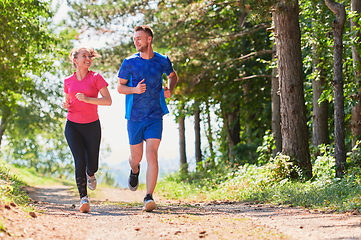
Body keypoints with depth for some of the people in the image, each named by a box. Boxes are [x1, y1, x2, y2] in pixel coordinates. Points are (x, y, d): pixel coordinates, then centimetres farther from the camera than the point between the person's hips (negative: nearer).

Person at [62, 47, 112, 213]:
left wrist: (87, 99, -22)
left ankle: (90, 174, 44)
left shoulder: (96, 78, -4)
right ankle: (83, 199, -11)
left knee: (92, 165, 6)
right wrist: (66, 105, -4)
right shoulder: (68, 81, 6)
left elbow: (108, 101, -11)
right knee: (80, 162, -14)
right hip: (72, 126, 1)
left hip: (92, 126, -1)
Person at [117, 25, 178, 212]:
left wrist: (169, 89, 1)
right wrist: (134, 89, -17)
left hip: (155, 117, -1)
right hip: (134, 117, 1)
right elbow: (119, 87, 3)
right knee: (136, 157, 11)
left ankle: (149, 198, -16)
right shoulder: (129, 63, -3)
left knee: (152, 155, -15)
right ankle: (134, 171, 49)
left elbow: (173, 76, 21)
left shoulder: (163, 61, 0)